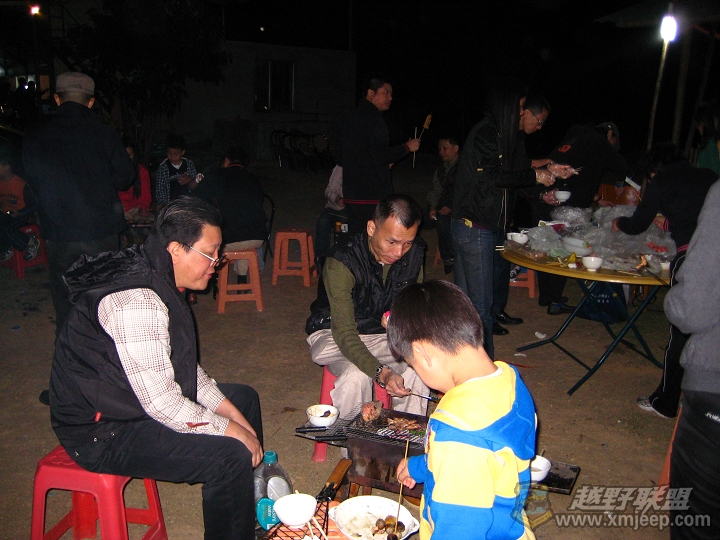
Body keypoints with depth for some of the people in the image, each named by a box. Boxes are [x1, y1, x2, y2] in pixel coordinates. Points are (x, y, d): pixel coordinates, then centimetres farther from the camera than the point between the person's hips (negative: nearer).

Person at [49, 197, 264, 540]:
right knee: (231, 456, -25)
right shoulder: (137, 302, -29)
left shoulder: (157, 280, 3)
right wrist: (231, 430, -18)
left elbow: (183, 364, 10)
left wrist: (229, 410, 3)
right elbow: (161, 403, -30)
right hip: (102, 431, -10)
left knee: (244, 398, 14)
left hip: (136, 399, 10)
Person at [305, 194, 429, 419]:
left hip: (385, 334, 4)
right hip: (334, 335, -4)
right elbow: (344, 333, -31)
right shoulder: (341, 261, -28)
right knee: (357, 376, -34)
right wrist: (382, 373, -46)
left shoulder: (414, 253, -11)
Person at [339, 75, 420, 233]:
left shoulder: (351, 118, 19)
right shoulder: (373, 118, -11)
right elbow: (380, 155, -20)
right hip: (371, 196, -10)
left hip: (352, 195, 10)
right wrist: (407, 147, -6)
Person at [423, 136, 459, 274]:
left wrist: (452, 207, -21)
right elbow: (436, 191, 16)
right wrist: (432, 207, -2)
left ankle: (449, 257, -18)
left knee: (441, 219, -34)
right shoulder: (441, 168, 17)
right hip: (444, 208, 7)